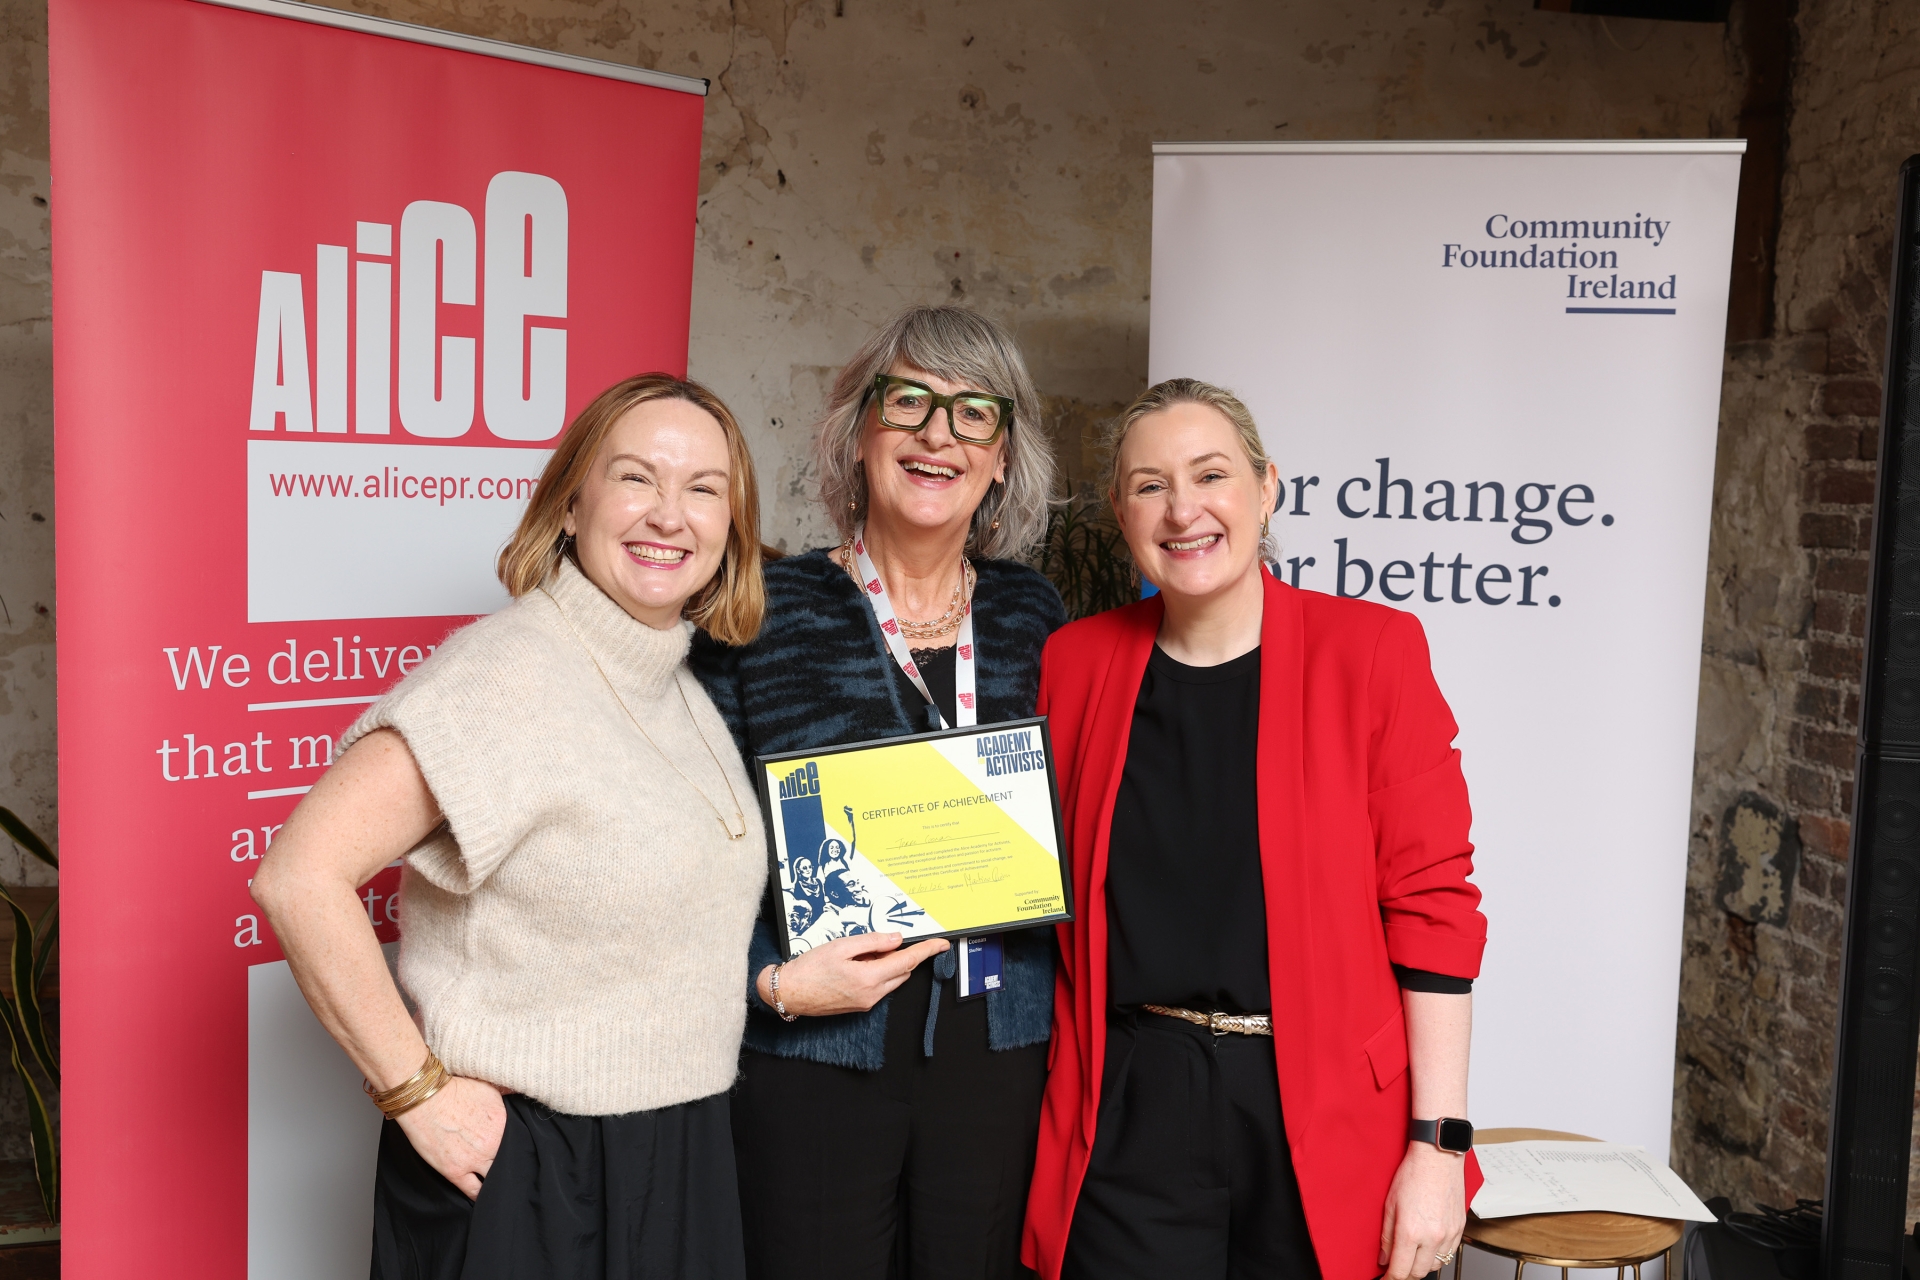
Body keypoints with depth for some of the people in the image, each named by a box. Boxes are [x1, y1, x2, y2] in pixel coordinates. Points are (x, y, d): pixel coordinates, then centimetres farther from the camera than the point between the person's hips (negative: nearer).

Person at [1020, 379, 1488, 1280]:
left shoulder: (1370, 651, -6)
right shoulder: (1075, 663, 1)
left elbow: (1430, 903, -7)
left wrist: (1437, 1143, -9)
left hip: (1322, 1110, -1)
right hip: (1131, 1111, 2)